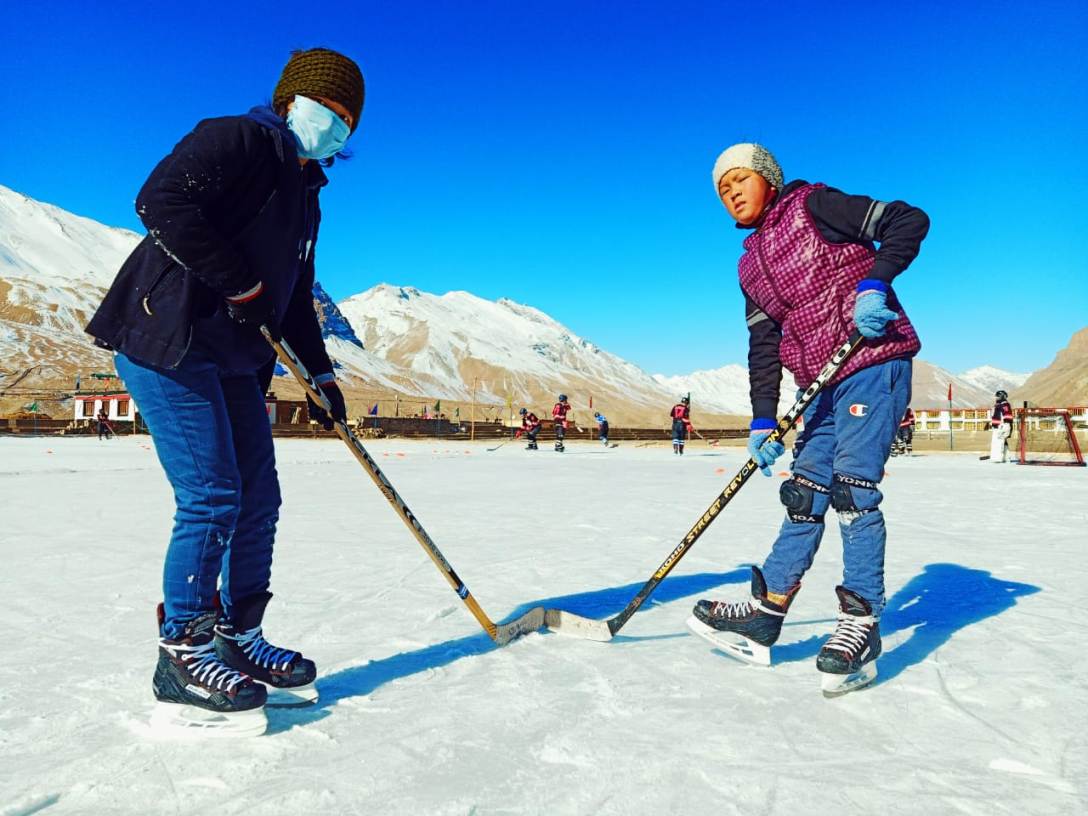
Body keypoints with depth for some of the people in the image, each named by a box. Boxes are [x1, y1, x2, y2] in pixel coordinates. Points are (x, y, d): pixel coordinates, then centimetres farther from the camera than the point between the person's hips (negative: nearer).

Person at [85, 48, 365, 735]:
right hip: (166, 341, -9)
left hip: (235, 359, 9)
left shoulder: (305, 194, 21)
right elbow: (162, 202, -22)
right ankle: (182, 656, 2)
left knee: (258, 498, 7)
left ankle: (240, 641, 19)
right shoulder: (239, 139, -5)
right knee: (212, 498, -12)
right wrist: (241, 283, -19)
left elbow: (295, 297, 22)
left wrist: (320, 372, 14)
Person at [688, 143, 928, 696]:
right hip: (825, 385, 7)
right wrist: (762, 421, 4)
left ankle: (861, 624, -5)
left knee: (852, 486, -14)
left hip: (874, 364, -7)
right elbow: (763, 348, 12)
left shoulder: (812, 205, -2)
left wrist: (874, 284, -21)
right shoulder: (751, 266, 16)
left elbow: (908, 220, -7)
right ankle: (764, 615, 8)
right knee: (804, 494, 5)